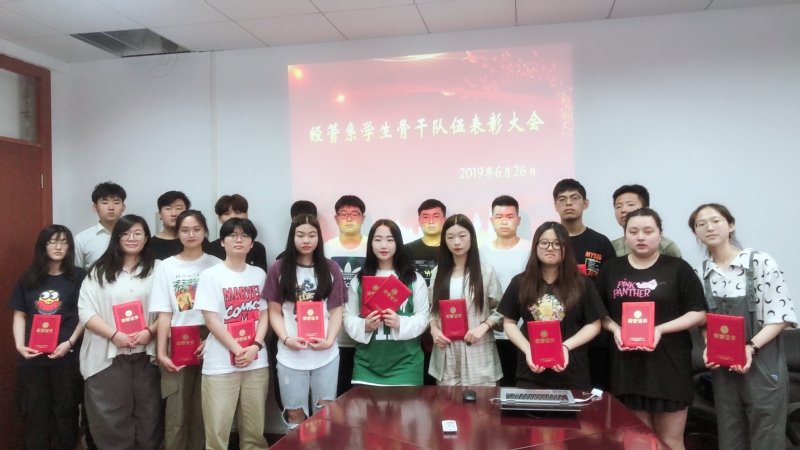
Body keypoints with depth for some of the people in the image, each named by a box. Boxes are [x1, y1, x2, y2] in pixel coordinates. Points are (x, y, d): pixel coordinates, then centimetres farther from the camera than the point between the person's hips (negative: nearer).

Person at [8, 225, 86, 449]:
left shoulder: (79, 277, 0)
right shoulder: (28, 279, 9)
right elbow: (19, 315, 10)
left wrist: (70, 342, -12)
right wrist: (19, 345, -3)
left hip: (66, 356, -2)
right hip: (32, 357, 3)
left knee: (64, 411, 7)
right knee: (34, 412, 10)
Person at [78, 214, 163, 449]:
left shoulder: (156, 270, 6)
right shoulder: (99, 271, 6)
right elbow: (86, 311, -1)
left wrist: (150, 331, -15)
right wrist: (114, 335, -13)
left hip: (146, 354, 0)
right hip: (108, 355, 0)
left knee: (149, 414, 7)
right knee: (110, 418, 5)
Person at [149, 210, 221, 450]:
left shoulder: (216, 265, 3)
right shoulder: (166, 267, 5)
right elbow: (164, 314, 1)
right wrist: (161, 351, -5)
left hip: (209, 345, 0)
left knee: (203, 411, 5)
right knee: (176, 413, 3)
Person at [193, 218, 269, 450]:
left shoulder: (259, 274, 8)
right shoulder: (211, 275, -4)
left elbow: (264, 314, 7)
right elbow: (211, 320, -8)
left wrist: (255, 346, -8)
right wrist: (237, 350, -13)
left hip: (256, 362, 3)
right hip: (221, 364, -3)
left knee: (254, 428, 9)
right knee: (217, 429, 1)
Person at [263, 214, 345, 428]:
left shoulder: (331, 269, 3)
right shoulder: (279, 269, 1)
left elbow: (336, 310, 3)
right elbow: (275, 311, 1)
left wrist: (330, 340, -11)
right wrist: (286, 339, -14)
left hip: (326, 354, 1)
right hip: (290, 355, -1)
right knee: (295, 413, 9)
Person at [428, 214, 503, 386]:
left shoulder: (486, 272, 1)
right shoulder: (437, 273, 10)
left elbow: (499, 310, 2)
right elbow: (433, 310, 13)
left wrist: (483, 327, -14)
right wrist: (434, 330, -5)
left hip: (478, 352, -2)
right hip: (446, 353, 3)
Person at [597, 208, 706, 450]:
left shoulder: (678, 268, -2)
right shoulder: (611, 269, 7)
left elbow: (699, 314, -2)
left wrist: (661, 329, -16)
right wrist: (615, 329, -9)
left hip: (669, 364, -2)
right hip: (627, 365, 3)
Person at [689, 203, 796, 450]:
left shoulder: (760, 262, -9)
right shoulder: (701, 273, 4)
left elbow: (781, 315, -10)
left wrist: (751, 347, -20)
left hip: (763, 364, -4)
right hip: (722, 368, 4)